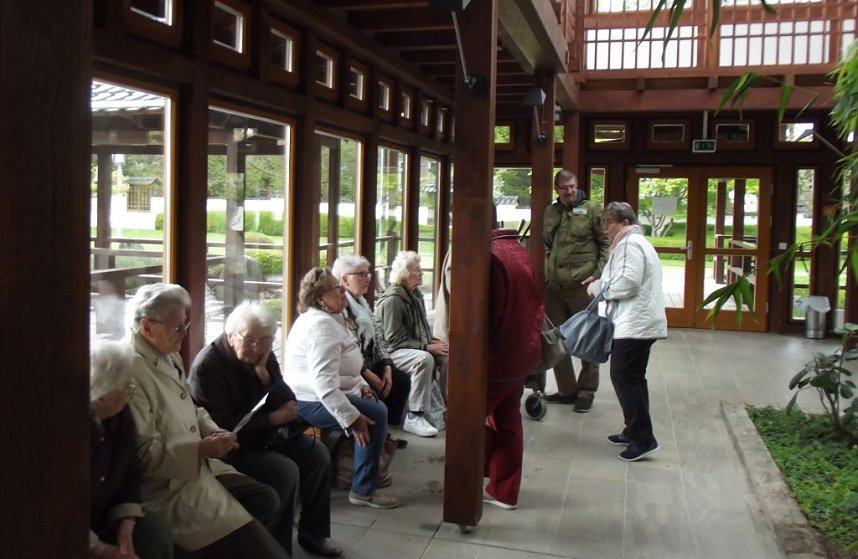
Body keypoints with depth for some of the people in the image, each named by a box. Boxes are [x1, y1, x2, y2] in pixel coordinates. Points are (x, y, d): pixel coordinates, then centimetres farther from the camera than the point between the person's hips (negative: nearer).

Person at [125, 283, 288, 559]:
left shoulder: (170, 356, 9)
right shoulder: (131, 371, -23)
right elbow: (143, 453, -26)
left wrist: (213, 431, 1)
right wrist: (201, 449, -25)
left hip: (197, 466, 10)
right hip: (167, 484, -10)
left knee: (265, 499, 9)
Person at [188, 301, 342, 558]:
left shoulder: (262, 355, 0)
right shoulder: (208, 366, -21)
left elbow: (287, 403, -3)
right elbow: (222, 427, -27)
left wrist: (266, 376, -20)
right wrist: (273, 419, -22)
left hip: (264, 434, 8)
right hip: (229, 445, -8)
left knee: (318, 455, -4)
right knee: (286, 471, -26)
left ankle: (312, 533, 12)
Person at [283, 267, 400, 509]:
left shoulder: (329, 318, 11)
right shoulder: (321, 325, -23)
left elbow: (342, 365, 23)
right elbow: (325, 382, -32)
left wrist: (361, 385, 7)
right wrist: (351, 418, -31)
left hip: (323, 394, 11)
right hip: (312, 401, -11)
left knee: (377, 405, 18)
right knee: (376, 414, -18)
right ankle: (364, 490, -10)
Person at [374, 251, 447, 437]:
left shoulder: (416, 293, 10)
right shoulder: (392, 300, -18)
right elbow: (395, 340, -21)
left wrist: (433, 342, -2)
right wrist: (427, 347, -24)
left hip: (414, 348, 9)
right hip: (392, 352, -9)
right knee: (424, 359, -34)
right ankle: (414, 417, -30)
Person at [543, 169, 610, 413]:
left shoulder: (591, 210, -2)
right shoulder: (550, 213, 11)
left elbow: (606, 245, -2)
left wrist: (598, 274, -10)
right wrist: (543, 273, 11)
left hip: (582, 286, -5)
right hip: (553, 286, 5)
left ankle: (586, 392, 15)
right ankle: (566, 389, 23)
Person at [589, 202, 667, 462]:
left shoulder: (629, 244, -12)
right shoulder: (637, 242, 23)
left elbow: (628, 283, -22)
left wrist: (598, 287, -8)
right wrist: (602, 286, 10)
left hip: (634, 324, -11)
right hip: (641, 322, 11)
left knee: (624, 378, -9)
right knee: (633, 378, 15)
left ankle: (643, 439, -7)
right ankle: (636, 431, 23)